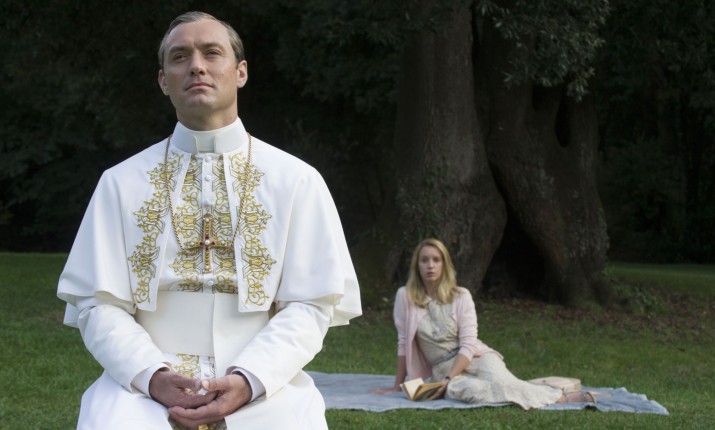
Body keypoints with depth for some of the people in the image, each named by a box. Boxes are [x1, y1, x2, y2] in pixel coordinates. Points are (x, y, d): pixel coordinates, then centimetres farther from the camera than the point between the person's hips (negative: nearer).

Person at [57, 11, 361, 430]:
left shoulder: (297, 180, 6)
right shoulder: (121, 183, 8)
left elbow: (311, 306, 1)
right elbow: (99, 304, 4)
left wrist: (247, 380, -14)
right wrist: (153, 376, -13)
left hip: (264, 387, 0)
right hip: (145, 384, 1)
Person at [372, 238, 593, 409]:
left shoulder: (461, 296, -1)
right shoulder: (405, 296, -3)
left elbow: (468, 345, -7)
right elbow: (403, 344, 2)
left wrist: (448, 380, -20)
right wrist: (398, 386, 3)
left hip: (477, 359, 1)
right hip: (443, 370, 0)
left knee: (501, 383, -35)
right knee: (466, 390, -37)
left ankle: (561, 397, -20)